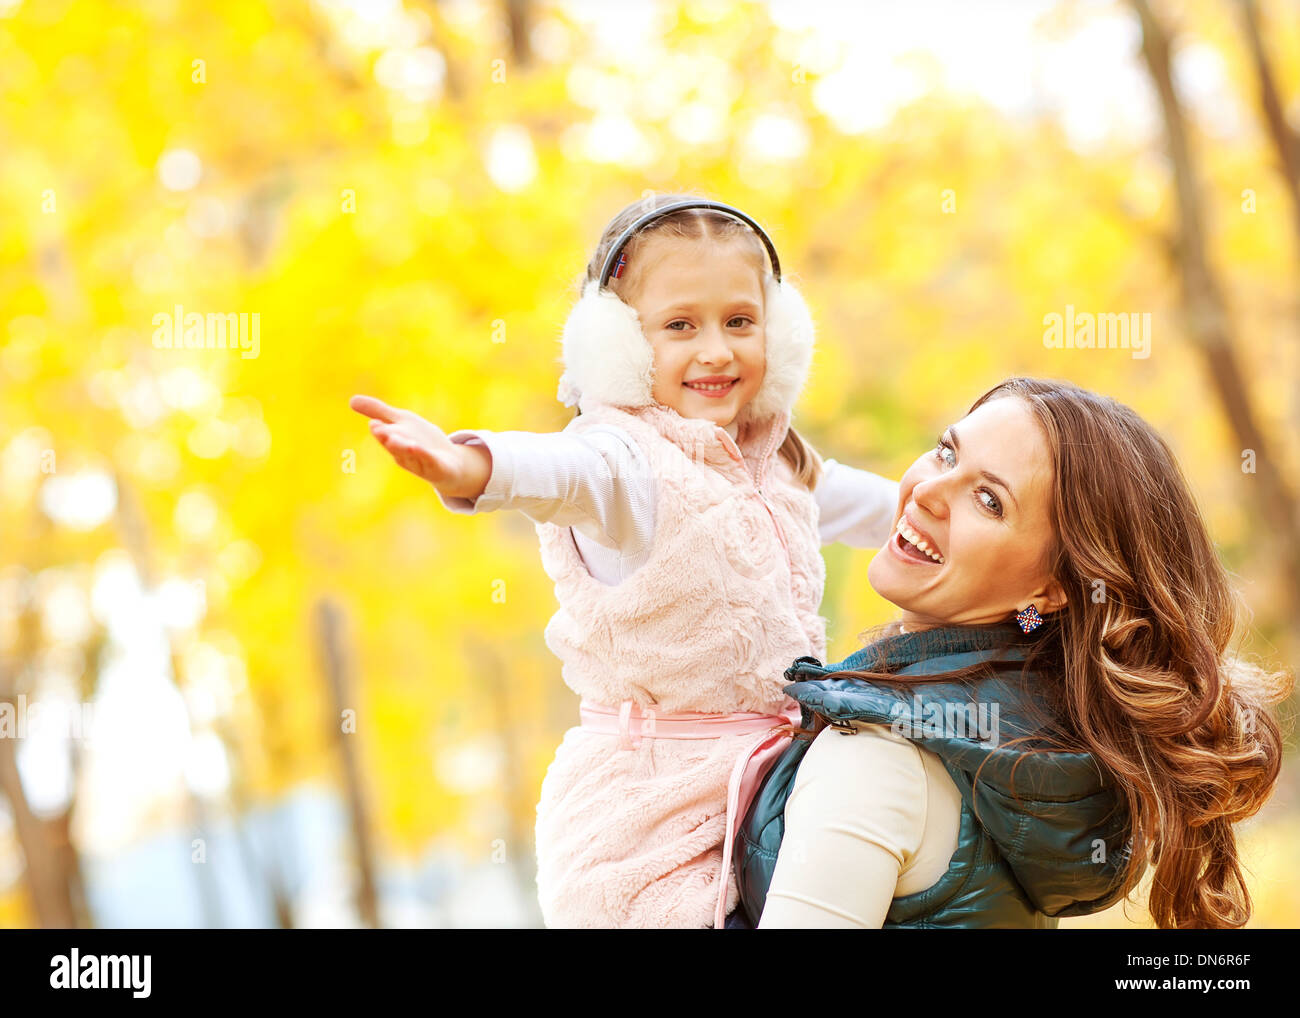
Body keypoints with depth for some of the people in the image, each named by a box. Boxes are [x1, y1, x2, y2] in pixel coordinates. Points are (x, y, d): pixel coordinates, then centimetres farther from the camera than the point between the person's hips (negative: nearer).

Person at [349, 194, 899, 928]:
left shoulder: (778, 461, 11)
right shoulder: (632, 458, -15)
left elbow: (857, 503, 33)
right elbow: (570, 470, -38)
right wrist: (471, 467, -59)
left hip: (768, 783, 7)